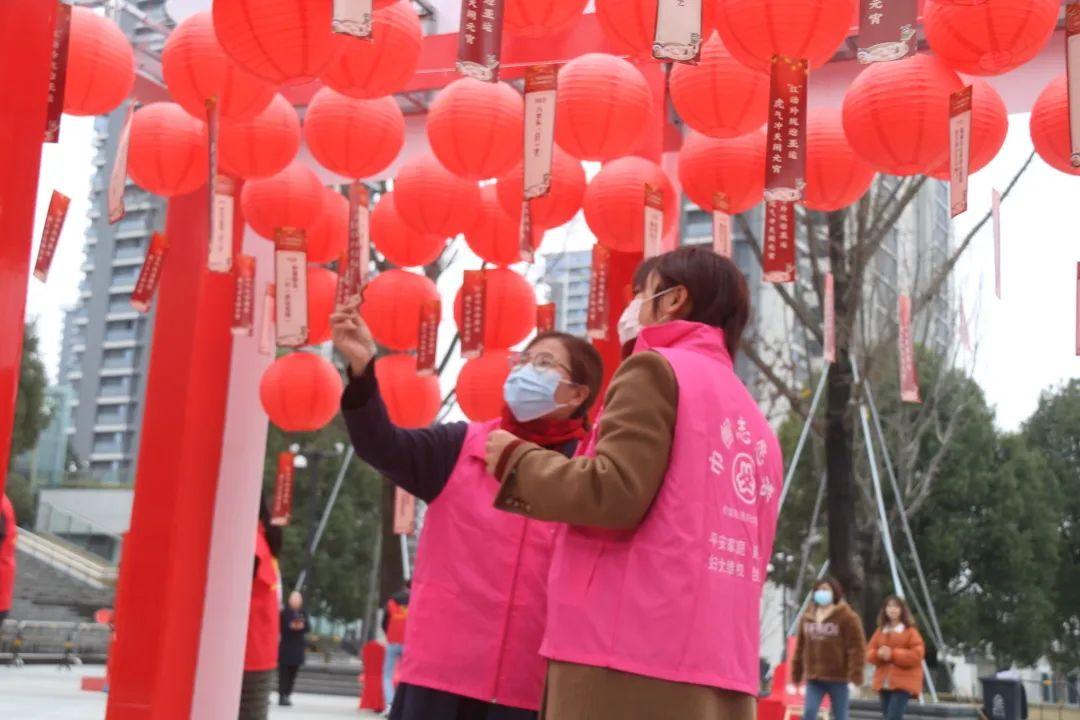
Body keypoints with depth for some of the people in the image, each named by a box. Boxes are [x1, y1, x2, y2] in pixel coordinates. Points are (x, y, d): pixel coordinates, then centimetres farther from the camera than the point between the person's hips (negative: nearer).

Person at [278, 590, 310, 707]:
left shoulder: (303, 612, 10)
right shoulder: (284, 612, -4)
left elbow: (308, 626, 4)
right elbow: (279, 626, -11)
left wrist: (302, 626, -17)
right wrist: (290, 626, -23)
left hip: (297, 648, 5)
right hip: (285, 646, -5)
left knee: (292, 673, 6)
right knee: (284, 672, -7)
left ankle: (287, 695, 11)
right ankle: (282, 696, -7)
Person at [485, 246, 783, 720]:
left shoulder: (657, 368, 0)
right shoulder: (757, 426, 21)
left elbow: (613, 494, -14)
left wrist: (516, 458, 2)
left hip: (630, 659, -8)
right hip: (723, 674, 8)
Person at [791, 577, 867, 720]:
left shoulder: (847, 617, -6)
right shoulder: (807, 617, 11)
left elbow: (857, 647, -12)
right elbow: (800, 647, 15)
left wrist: (855, 676, -19)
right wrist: (796, 674, 14)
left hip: (838, 678, -4)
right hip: (814, 678, 4)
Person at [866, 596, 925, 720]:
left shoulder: (910, 631, -3)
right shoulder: (880, 631, 14)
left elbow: (917, 654, -12)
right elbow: (869, 652, 12)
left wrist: (893, 654, -19)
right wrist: (878, 654, -13)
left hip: (903, 683, -6)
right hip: (884, 682, 6)